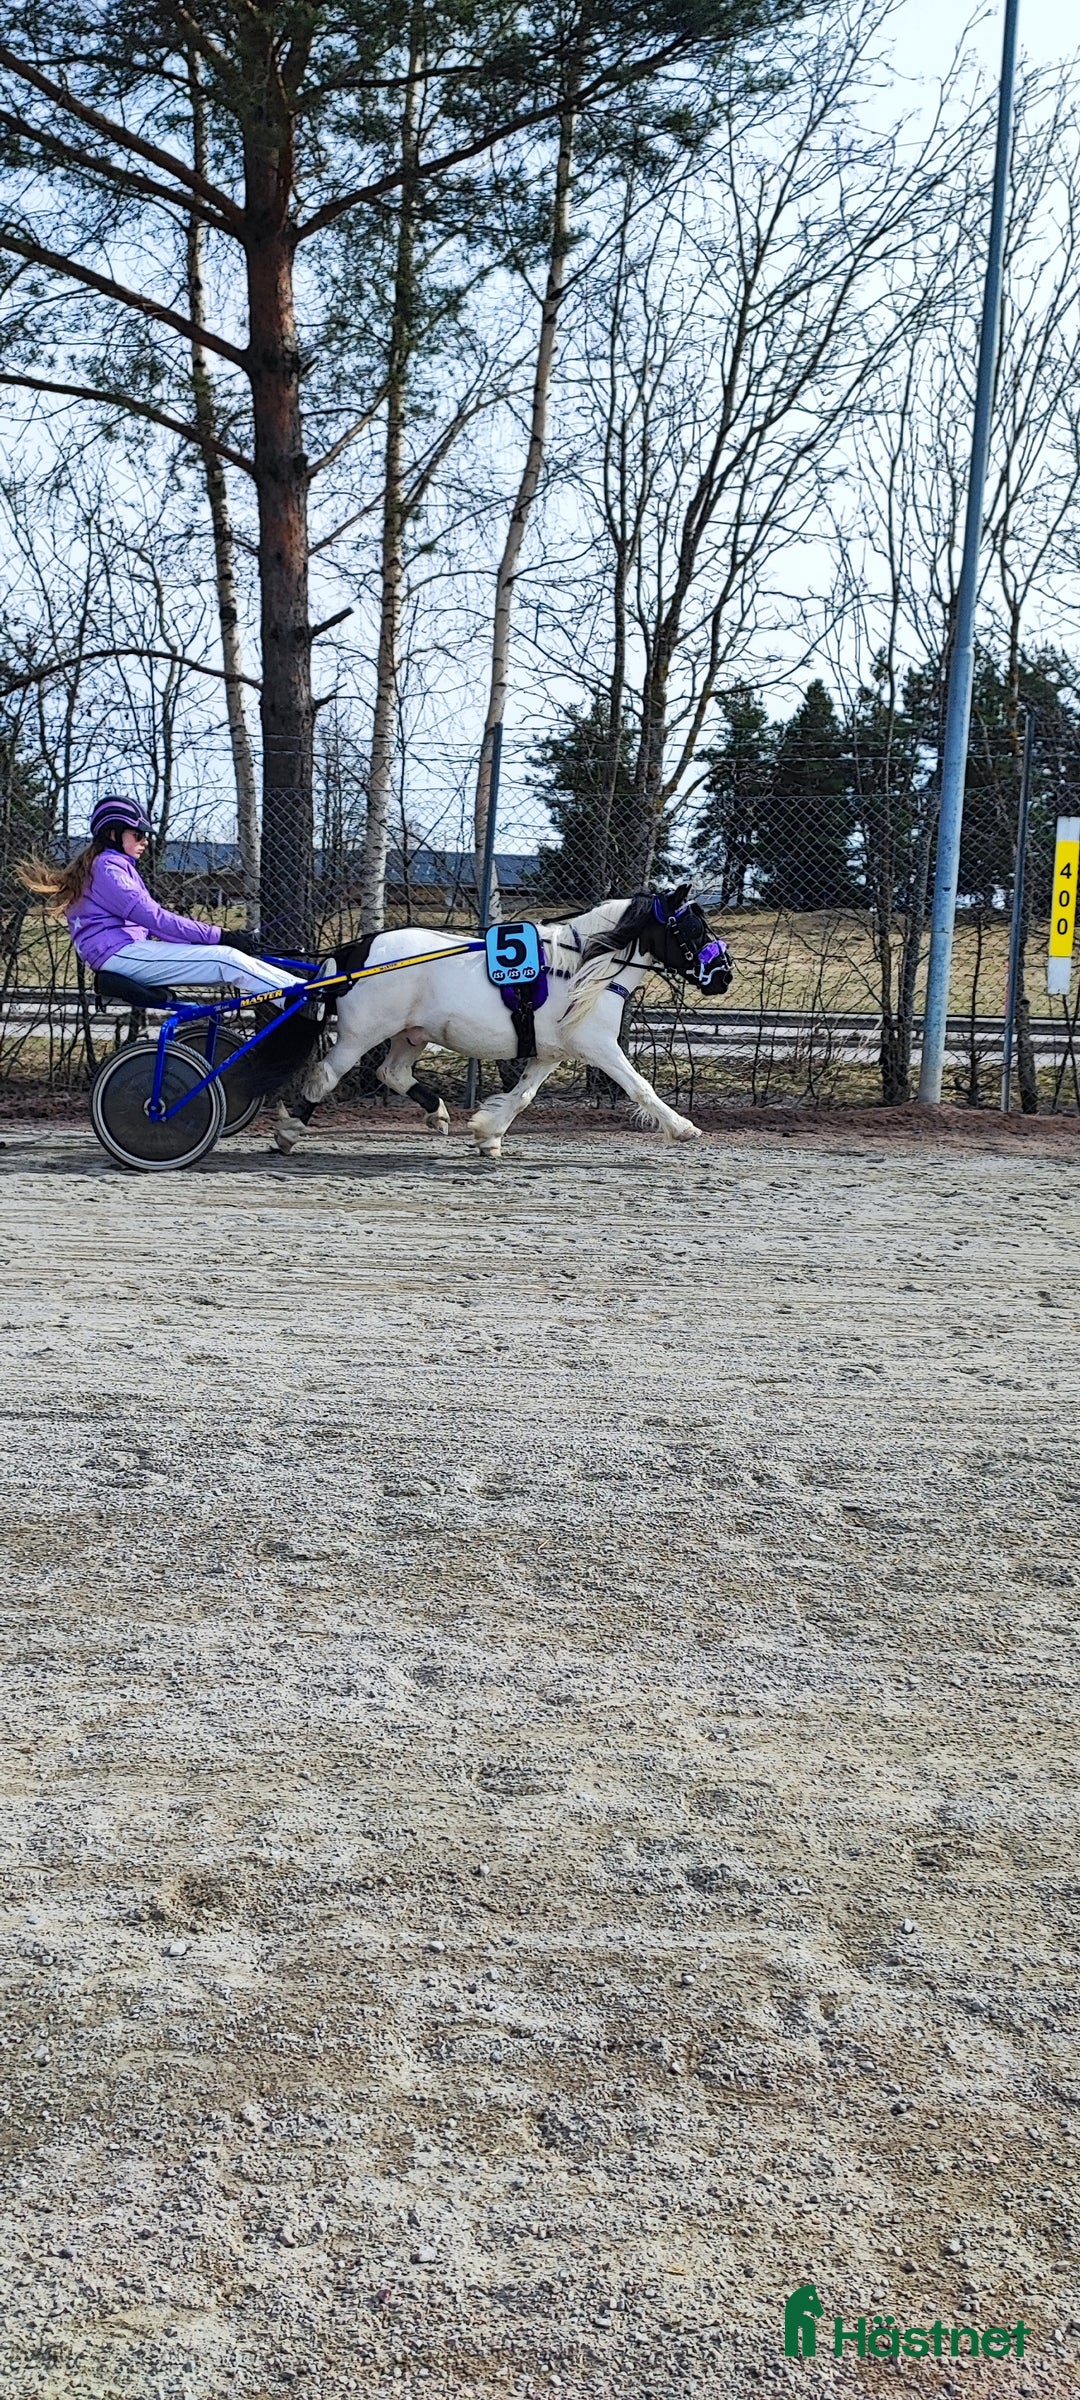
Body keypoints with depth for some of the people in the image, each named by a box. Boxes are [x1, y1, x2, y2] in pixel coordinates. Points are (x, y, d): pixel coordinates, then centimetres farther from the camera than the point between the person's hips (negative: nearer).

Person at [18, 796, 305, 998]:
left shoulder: (121, 866, 27)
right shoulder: (106, 866, -7)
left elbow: (149, 921, 21)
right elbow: (153, 917, -18)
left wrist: (207, 938, 9)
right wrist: (216, 936, -20)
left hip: (131, 949, 10)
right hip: (120, 954, -9)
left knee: (230, 960, -4)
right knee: (228, 961, -20)